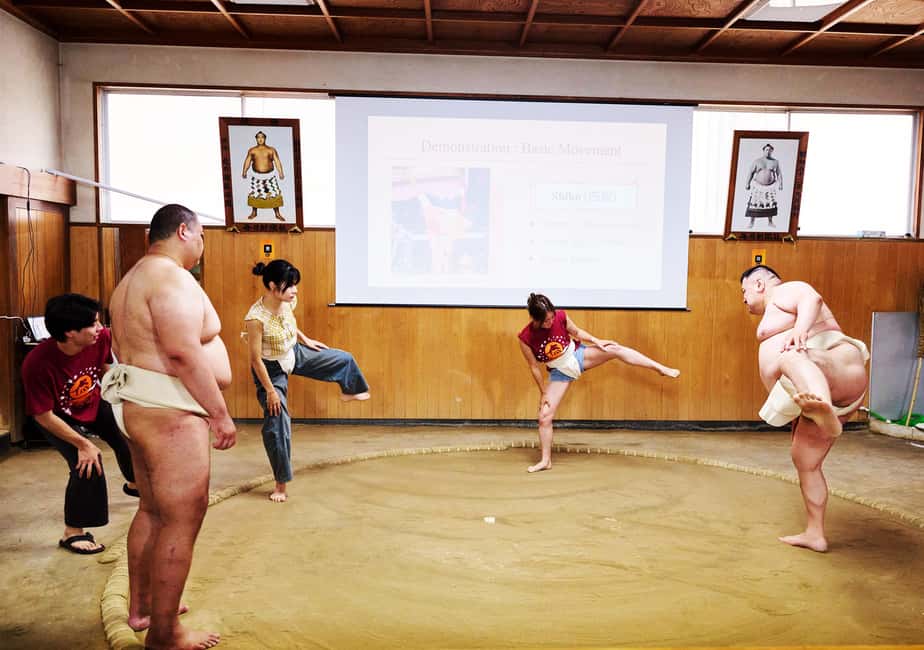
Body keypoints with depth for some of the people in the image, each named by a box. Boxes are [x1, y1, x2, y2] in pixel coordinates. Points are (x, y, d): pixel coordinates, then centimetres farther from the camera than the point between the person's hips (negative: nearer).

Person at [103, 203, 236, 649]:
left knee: (153, 509, 22)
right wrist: (220, 414, -18)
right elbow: (184, 354, -25)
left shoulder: (135, 278, 18)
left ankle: (141, 606, 36)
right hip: (168, 412, -11)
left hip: (136, 406, 11)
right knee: (182, 521, -3)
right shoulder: (172, 278, -16)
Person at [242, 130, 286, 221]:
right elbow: (247, 161, 2)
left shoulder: (272, 150, 1)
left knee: (274, 194, -3)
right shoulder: (252, 150, 5)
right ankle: (253, 212, 21)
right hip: (256, 176, 1)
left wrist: (281, 173, -15)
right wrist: (244, 171, -10)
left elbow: (277, 161, -4)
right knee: (254, 194, 4)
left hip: (270, 175, -1)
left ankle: (277, 214, 6)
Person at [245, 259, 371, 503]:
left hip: (295, 354, 7)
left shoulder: (287, 302, -16)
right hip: (272, 369, -7)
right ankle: (280, 484, 14)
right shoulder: (256, 318, -36)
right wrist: (270, 391, -20)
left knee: (344, 359, 16)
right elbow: (256, 359, -26)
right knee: (277, 425, -3)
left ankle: (349, 391, 53)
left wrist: (306, 340, 17)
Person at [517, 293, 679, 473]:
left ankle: (661, 368, -11)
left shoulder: (561, 316, -20)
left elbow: (576, 332, 1)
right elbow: (533, 367, -14)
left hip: (577, 355, 1)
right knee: (544, 416, -6)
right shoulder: (525, 338, -25)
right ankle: (545, 461, 10)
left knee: (614, 349, -20)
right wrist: (543, 392, -7)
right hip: (560, 372, -1)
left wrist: (596, 341, -10)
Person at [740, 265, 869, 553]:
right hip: (824, 392, 11)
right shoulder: (777, 313, 36)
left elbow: (812, 298, -16)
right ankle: (815, 535, 22)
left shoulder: (785, 291, 7)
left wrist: (800, 329, -35)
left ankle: (825, 412, -74)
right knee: (805, 461, 13)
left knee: (791, 358, -42)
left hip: (842, 371, -11)